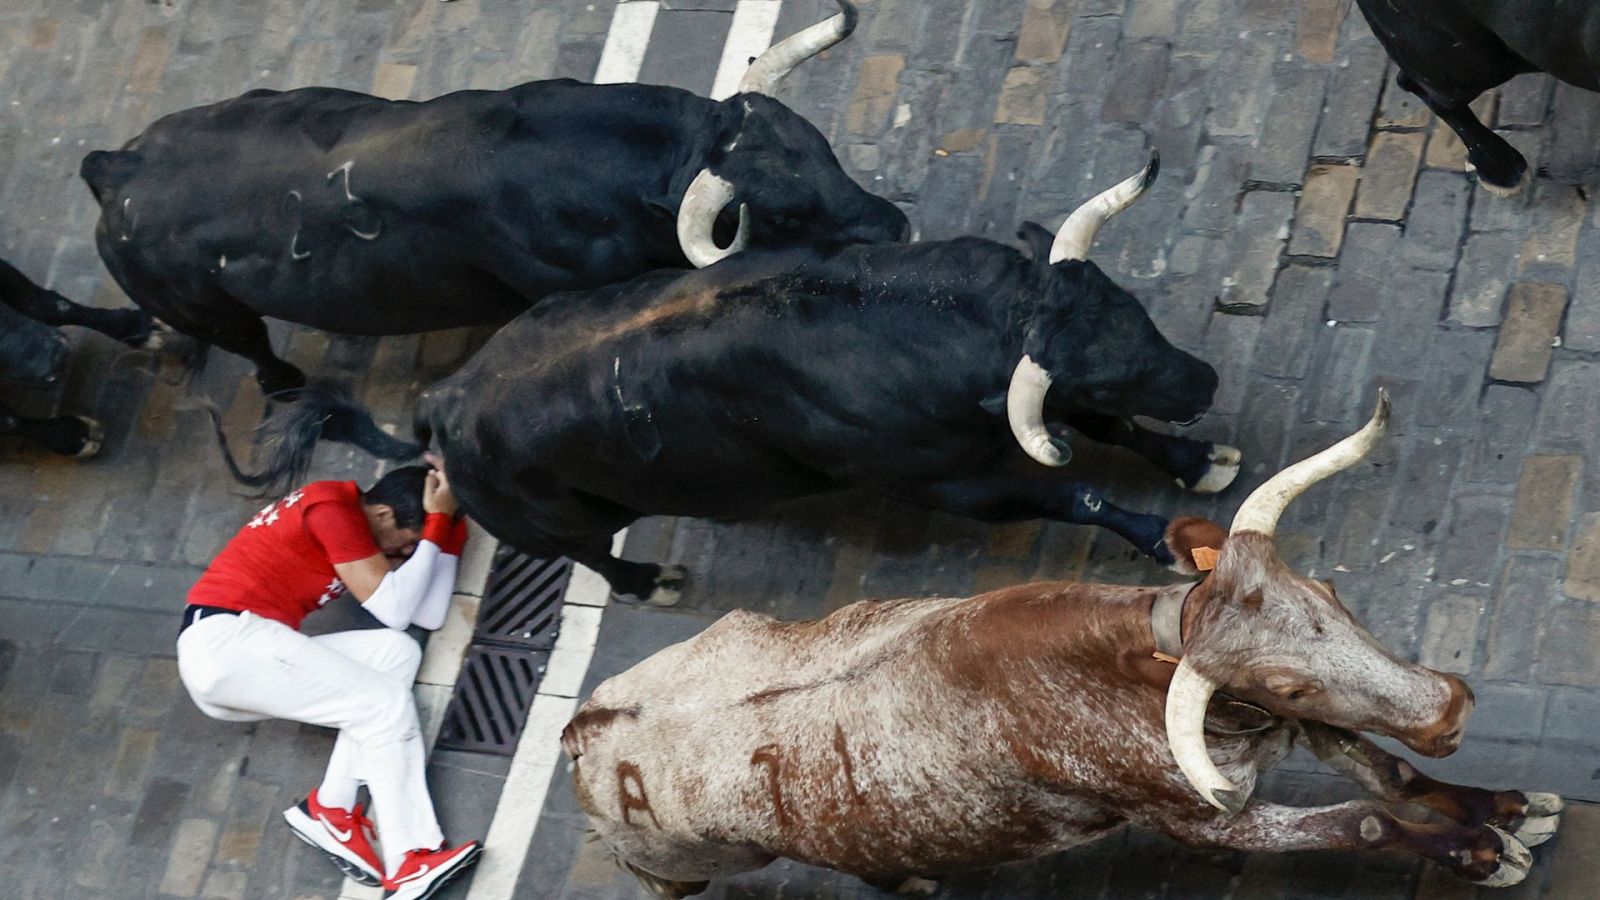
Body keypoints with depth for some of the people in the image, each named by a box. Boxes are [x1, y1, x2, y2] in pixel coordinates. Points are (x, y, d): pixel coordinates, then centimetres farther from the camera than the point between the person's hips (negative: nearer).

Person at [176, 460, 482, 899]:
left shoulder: (359, 527, 19)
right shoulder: (333, 506, -9)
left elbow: (431, 615, 13)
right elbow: (393, 610, -12)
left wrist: (447, 527, 9)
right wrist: (437, 525, -7)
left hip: (223, 663, 10)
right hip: (224, 640, -10)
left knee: (397, 652, 2)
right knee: (387, 705, -12)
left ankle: (332, 808, -7)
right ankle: (409, 863, -15)